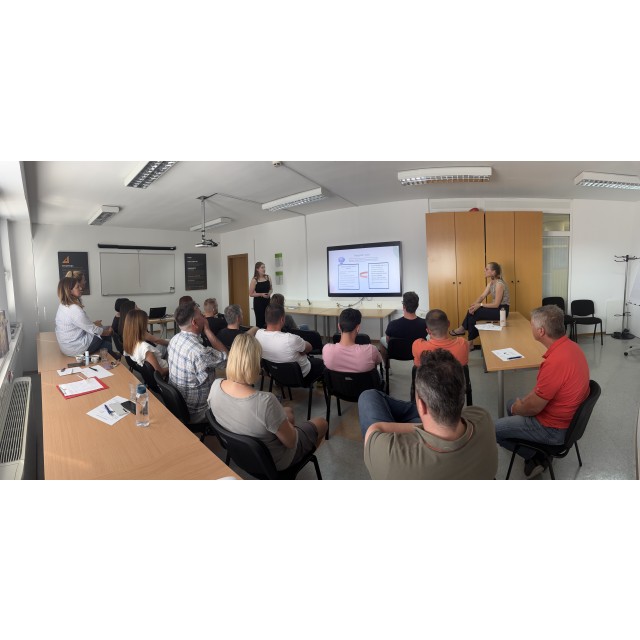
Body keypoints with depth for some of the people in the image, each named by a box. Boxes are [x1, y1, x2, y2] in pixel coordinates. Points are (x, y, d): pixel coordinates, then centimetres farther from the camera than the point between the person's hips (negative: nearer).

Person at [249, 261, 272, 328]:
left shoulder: (268, 277, 4)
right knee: (260, 321, 1)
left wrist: (269, 293, -5)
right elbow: (251, 294, -8)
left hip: (267, 301, 4)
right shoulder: (254, 280, -8)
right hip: (258, 302, -4)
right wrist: (261, 294, -18)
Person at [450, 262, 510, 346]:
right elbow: (482, 296, 2)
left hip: (501, 310, -8)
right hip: (495, 308, 8)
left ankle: (462, 329, 6)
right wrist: (474, 304, -16)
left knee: (474, 313, -17)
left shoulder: (499, 284, -21)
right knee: (472, 312, -7)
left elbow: (496, 304, -22)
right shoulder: (491, 283, 7)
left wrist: (480, 305, -20)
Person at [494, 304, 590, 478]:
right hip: (567, 415, 9)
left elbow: (533, 408, -24)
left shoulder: (555, 361, -36)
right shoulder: (569, 345, -7)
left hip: (553, 427, -9)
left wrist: (517, 409, -3)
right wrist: (523, 401, 5)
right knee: (511, 404, 25)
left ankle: (535, 456, 14)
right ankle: (538, 452, 21)